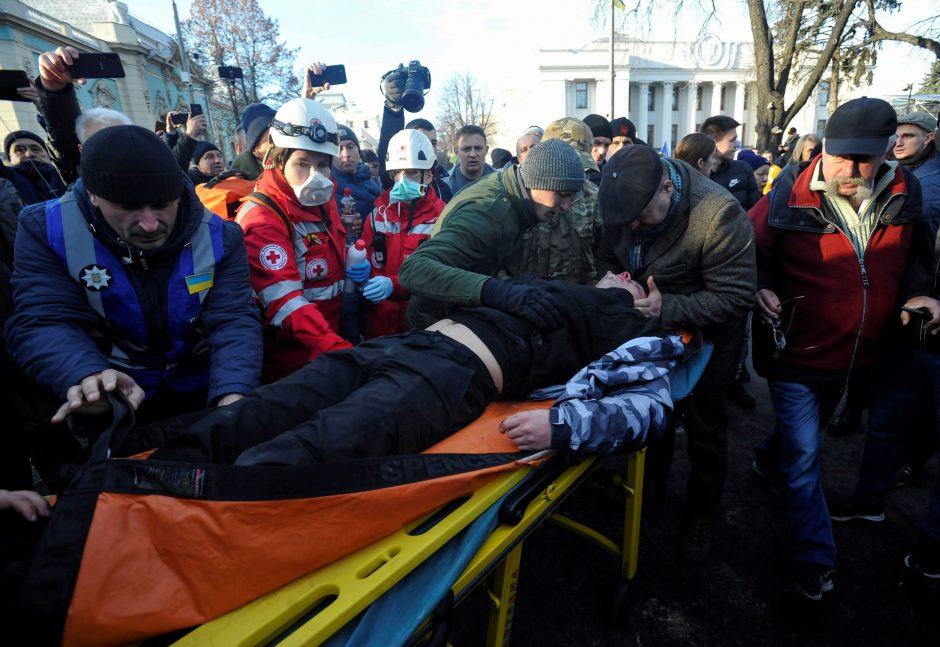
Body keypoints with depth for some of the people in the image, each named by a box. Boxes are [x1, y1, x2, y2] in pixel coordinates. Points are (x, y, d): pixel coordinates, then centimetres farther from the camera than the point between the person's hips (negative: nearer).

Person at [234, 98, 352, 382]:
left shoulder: (324, 201, 5)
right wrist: (337, 348, -40)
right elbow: (284, 302, -29)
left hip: (333, 341, 8)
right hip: (289, 360, -7)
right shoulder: (262, 217, -19)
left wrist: (353, 266, -1)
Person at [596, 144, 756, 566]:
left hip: (706, 337, -4)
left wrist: (669, 308, -39)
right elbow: (606, 257, -1)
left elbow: (735, 298, -29)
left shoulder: (719, 214, -32)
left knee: (704, 429, 9)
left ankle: (701, 516, 34)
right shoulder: (622, 203, -15)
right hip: (650, 329, 5)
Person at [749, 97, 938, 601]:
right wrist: (758, 288, -26)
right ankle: (814, 559, 14)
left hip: (854, 353, 6)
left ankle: (769, 461, 58)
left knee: (808, 428, 28)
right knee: (803, 455, 0)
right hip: (796, 353, -5)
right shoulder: (789, 198, -18)